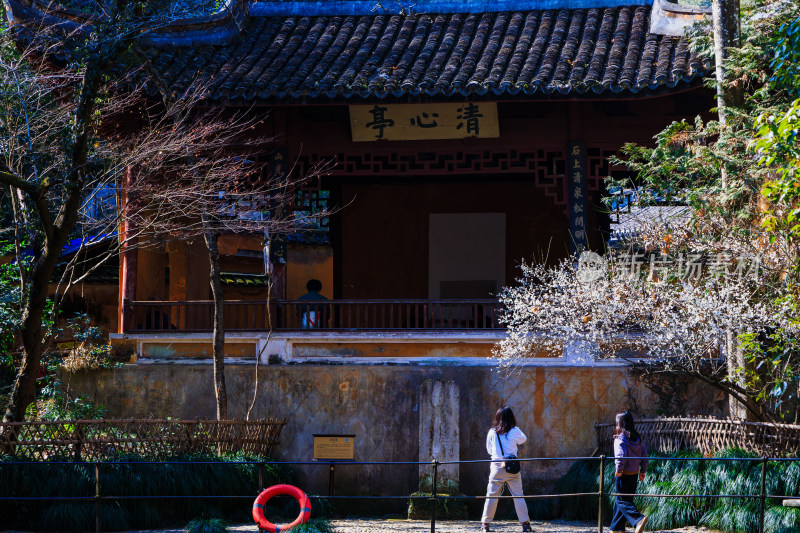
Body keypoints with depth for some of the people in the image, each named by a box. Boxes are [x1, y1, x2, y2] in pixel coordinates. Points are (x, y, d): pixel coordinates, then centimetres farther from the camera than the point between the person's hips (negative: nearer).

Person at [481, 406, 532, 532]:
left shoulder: (492, 432, -1)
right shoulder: (515, 431, -4)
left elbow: (489, 450, 10)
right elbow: (523, 439, 17)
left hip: (496, 466, 1)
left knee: (491, 495, 6)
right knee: (518, 495, 4)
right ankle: (525, 523, 3)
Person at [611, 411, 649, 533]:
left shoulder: (620, 438, -15)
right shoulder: (637, 438, 7)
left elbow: (621, 456, -25)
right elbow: (644, 455, 9)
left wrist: (618, 470, -14)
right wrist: (642, 471, 16)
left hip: (623, 475, -7)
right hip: (634, 474, 7)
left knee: (622, 501, -3)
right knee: (620, 501, 16)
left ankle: (639, 519, -24)